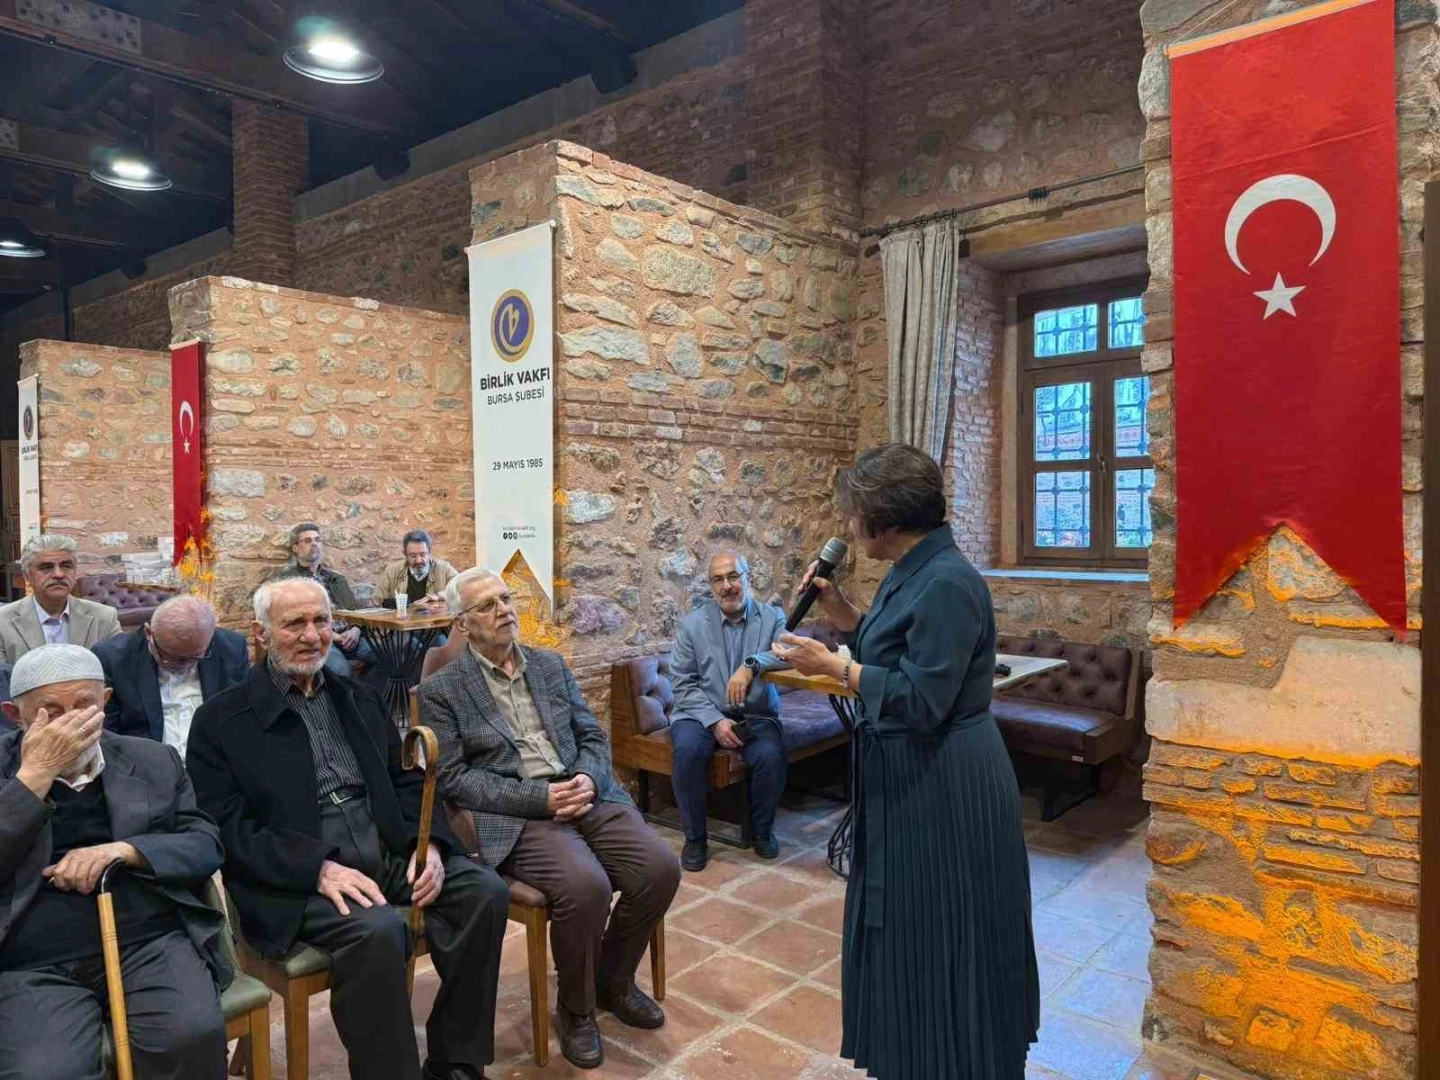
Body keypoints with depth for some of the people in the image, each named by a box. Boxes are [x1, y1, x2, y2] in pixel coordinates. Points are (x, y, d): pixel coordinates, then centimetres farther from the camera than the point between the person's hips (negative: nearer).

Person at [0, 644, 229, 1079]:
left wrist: (125, 849, -10)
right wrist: (36, 773, -10)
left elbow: (207, 845, 8)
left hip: (150, 942, 1)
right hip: (37, 965, -1)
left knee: (193, 1036, -25)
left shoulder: (154, 761, 12)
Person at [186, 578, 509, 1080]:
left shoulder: (358, 699, 17)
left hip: (389, 852, 6)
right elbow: (227, 829, -8)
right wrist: (318, 868, -21)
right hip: (297, 878, -5)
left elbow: (407, 781, 16)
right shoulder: (221, 719, 1)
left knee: (485, 891, -16)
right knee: (377, 930, -34)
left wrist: (429, 843, -5)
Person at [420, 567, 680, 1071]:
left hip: (584, 795, 5)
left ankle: (614, 978, 12)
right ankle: (576, 1008, 0)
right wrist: (539, 797, -17)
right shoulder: (440, 689, 0)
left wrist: (588, 780, -10)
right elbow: (453, 778, -8)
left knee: (661, 867, -16)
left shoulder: (551, 664, 14)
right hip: (514, 816, -5)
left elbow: (592, 736, 13)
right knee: (585, 886, -31)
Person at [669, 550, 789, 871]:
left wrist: (752, 664, -35)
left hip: (756, 715, 0)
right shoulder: (691, 624, 2)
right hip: (702, 713, 0)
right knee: (688, 750, -30)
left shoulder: (773, 617, 3)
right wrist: (715, 721, -17)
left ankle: (763, 830, 2)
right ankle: (694, 838, -8)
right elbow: (683, 684, -2)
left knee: (772, 756, -28)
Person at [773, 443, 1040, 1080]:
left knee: (938, 938, 7)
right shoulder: (910, 572, 7)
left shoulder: (946, 583, -24)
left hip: (944, 788, -10)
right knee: (901, 925, 22)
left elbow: (920, 700, -26)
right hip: (910, 778, 10)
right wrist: (839, 611, 3)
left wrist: (832, 667, -20)